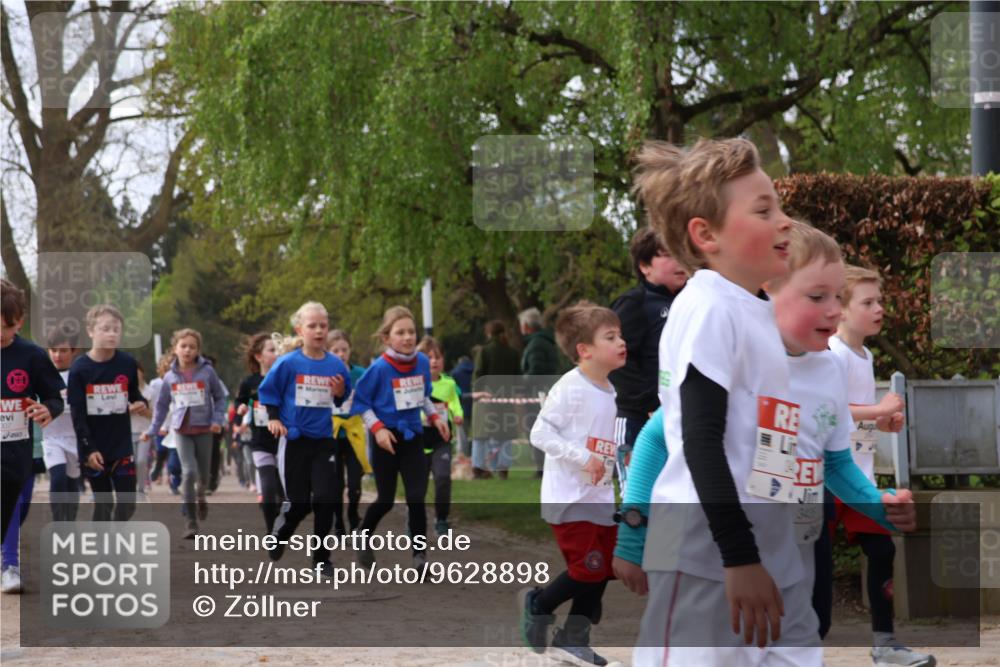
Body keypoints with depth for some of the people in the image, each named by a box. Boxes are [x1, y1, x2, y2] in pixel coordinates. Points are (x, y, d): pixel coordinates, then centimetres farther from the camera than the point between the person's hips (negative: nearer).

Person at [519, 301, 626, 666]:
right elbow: (540, 433, -19)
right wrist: (583, 458, -24)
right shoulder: (571, 388, -15)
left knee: (602, 570, 8)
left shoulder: (609, 392, 11)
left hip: (600, 498, 8)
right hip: (570, 498, -8)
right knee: (589, 568, -9)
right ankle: (538, 605, 15)